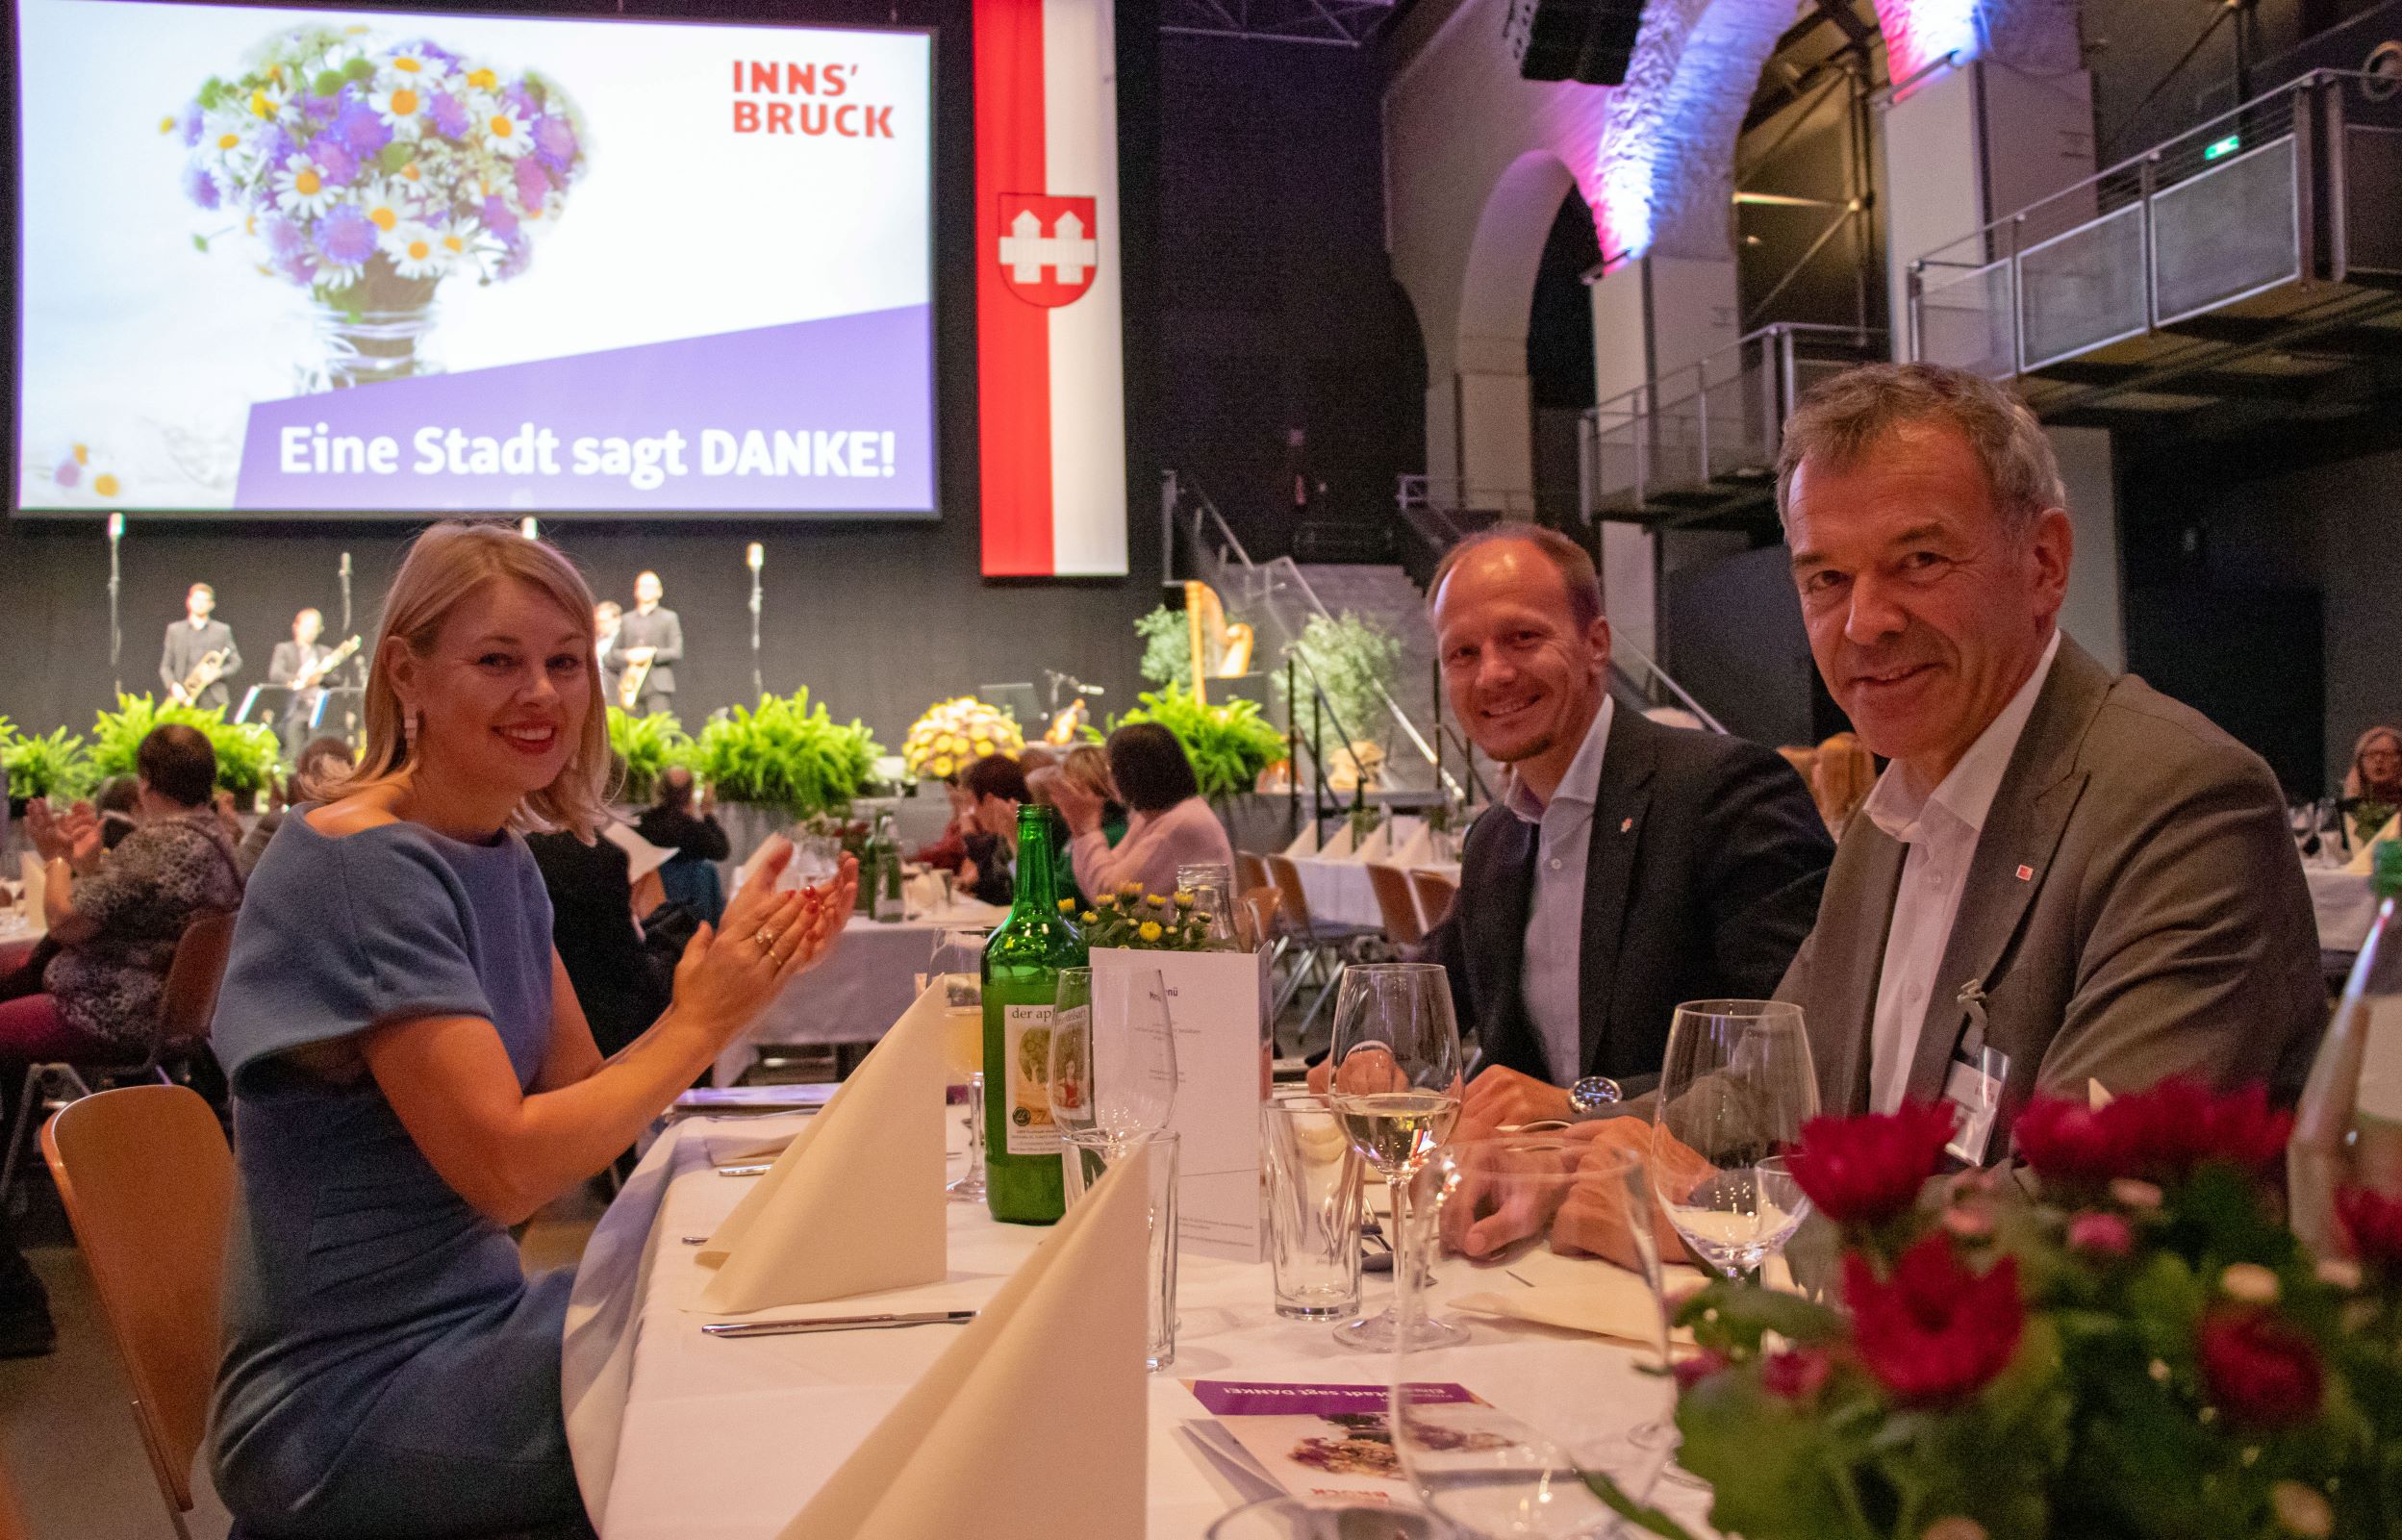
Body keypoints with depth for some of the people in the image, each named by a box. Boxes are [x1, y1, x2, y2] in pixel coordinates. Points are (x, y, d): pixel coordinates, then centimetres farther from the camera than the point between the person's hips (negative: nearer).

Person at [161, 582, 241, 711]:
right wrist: (173, 685, -7)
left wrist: (217, 673, -9)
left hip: (212, 700, -1)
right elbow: (165, 667, 12)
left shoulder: (222, 631, 11)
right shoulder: (174, 630, 13)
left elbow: (236, 663, 10)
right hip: (183, 696, 1)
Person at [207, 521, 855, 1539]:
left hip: (470, 1318, 8)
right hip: (344, 1403, -8)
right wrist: (700, 1024, -16)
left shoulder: (503, 858, 8)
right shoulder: (363, 864, -19)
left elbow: (587, 1099, 4)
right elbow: (505, 1168, -24)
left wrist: (742, 974, -8)